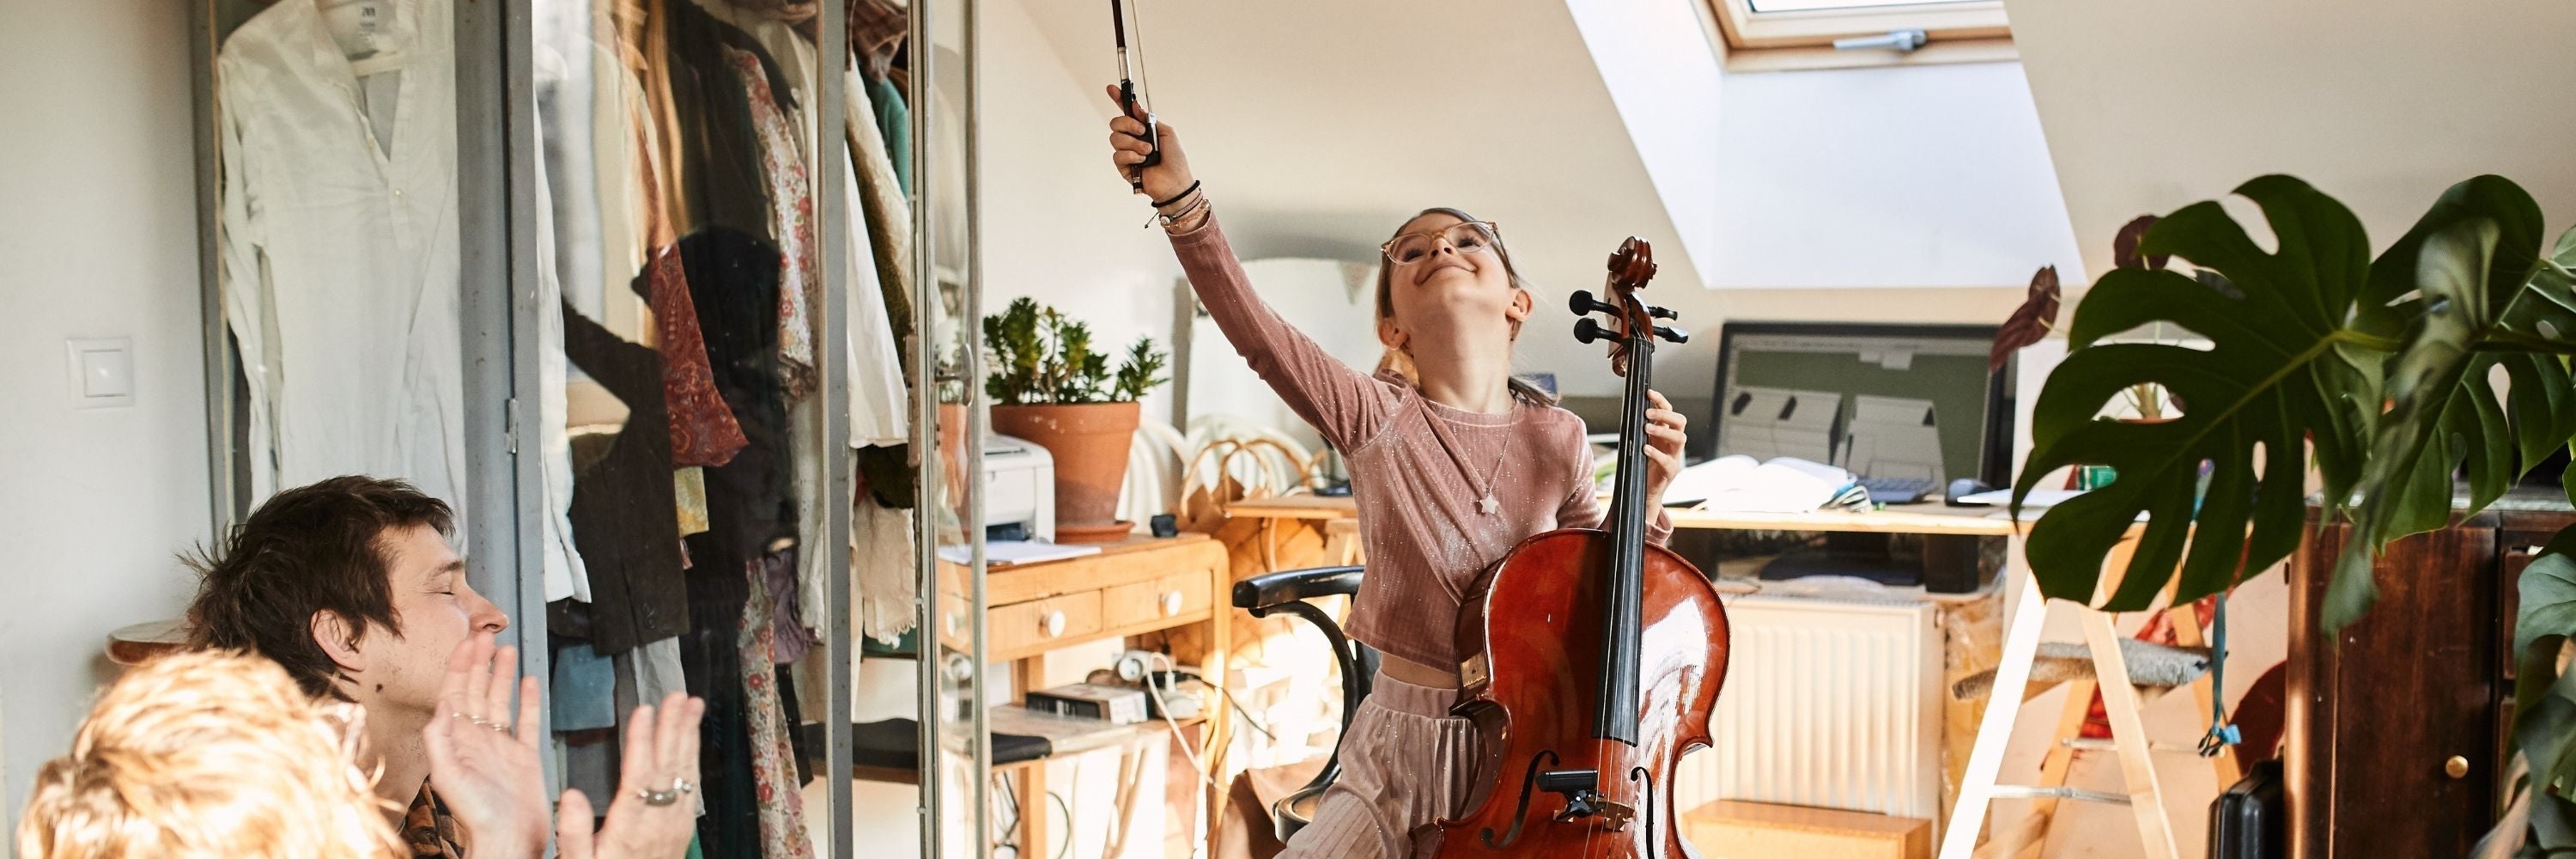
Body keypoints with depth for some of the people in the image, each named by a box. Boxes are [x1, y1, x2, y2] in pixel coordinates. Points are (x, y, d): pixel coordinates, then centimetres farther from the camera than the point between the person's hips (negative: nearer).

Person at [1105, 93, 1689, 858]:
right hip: (1403, 754, -2)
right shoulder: (1377, 420, -9)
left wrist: (1645, 507, -8)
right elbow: (1253, 327, -25)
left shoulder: (1557, 440, -1)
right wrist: (1181, 199, -37)